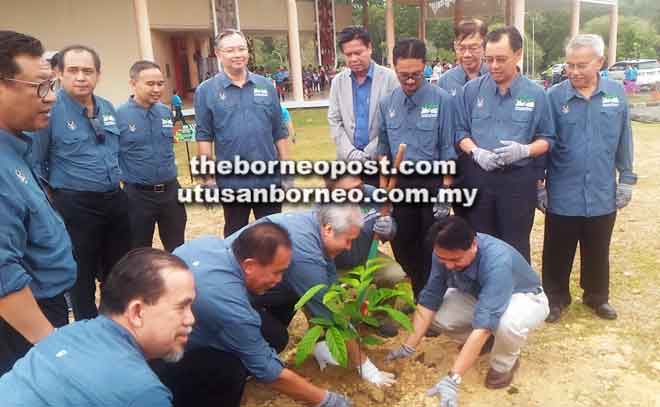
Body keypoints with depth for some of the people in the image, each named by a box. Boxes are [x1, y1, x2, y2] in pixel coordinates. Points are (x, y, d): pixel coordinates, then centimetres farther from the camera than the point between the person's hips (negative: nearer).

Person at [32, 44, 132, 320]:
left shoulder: (107, 108, 7)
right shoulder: (50, 109, -13)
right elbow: (36, 163, -9)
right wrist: (54, 202, -5)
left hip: (115, 200, 7)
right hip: (75, 206, -6)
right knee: (82, 276, 8)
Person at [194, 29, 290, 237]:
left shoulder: (266, 86, 5)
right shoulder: (206, 91, -2)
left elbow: (279, 133, 7)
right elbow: (204, 137, -3)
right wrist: (208, 177, -7)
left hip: (270, 178, 2)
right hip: (232, 181, -2)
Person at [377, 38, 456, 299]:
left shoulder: (441, 100, -11)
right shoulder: (386, 103, 2)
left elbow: (447, 149, -8)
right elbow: (383, 149, 8)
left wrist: (445, 192, -9)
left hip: (432, 183, -4)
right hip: (400, 184, 4)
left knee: (432, 247, 9)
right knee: (402, 244, 13)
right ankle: (414, 295, 34)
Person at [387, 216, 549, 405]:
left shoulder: (497, 261, -41)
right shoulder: (445, 253, -24)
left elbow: (483, 323, -46)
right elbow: (429, 299, -16)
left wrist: (452, 379, -49)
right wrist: (408, 348, -19)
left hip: (525, 299, -5)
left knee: (509, 324, -40)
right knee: (436, 315, -16)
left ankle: (504, 363, -5)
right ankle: (488, 340, 11)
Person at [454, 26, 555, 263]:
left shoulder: (535, 94, -1)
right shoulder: (472, 89, 2)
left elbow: (547, 139, 2)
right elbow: (460, 131, 4)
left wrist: (524, 150, -18)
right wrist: (476, 152, -15)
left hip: (519, 180, -1)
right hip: (477, 177, 2)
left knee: (515, 247, 8)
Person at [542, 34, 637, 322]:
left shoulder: (617, 94, -1)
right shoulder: (554, 96, -9)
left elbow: (624, 142, 6)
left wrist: (626, 179, 7)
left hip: (602, 194, 2)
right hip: (563, 195, -2)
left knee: (597, 253, 18)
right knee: (558, 253, 10)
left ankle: (597, 297, 38)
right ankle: (556, 298, 29)